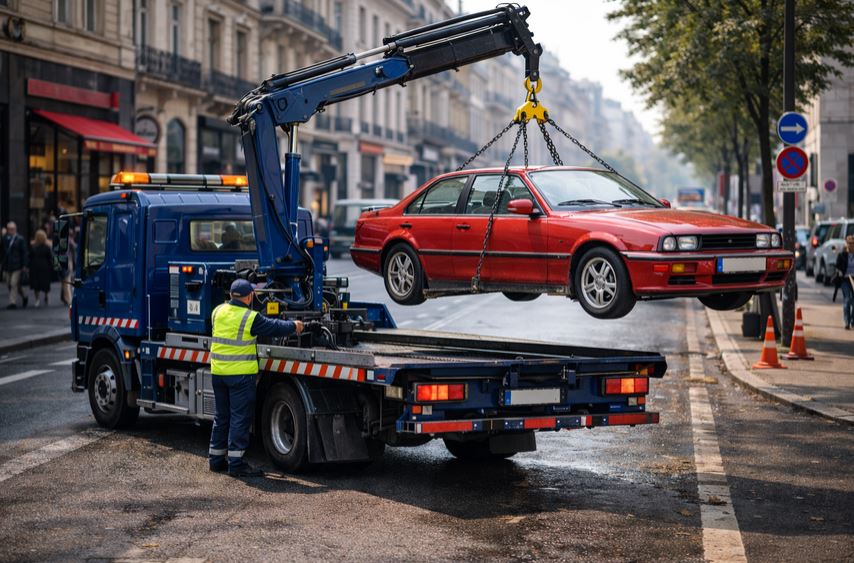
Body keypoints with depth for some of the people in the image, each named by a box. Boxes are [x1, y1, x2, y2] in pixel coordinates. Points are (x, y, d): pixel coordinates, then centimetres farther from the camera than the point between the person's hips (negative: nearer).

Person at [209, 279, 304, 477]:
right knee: (240, 417, -2)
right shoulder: (250, 318, -13)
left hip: (218, 372, 6)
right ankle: (235, 462, -4)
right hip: (241, 373, -6)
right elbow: (274, 327, -3)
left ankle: (216, 459, 22)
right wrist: (294, 326, 15)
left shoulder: (218, 312, 5)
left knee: (222, 416, 16)